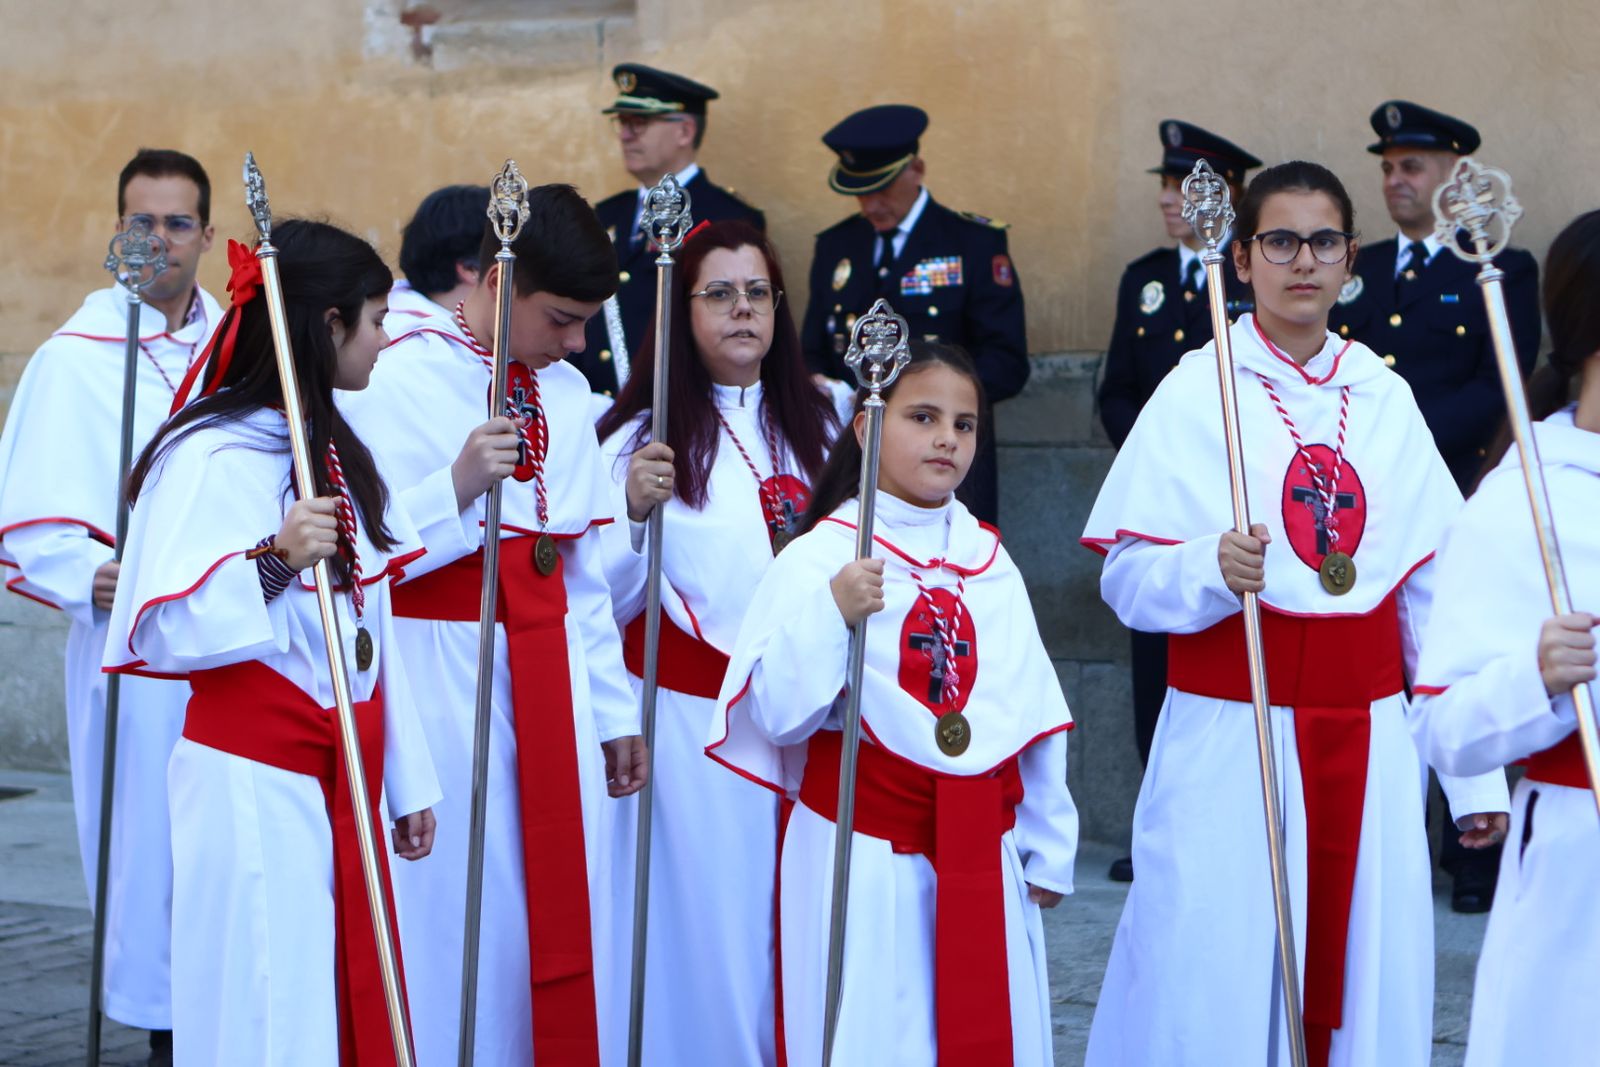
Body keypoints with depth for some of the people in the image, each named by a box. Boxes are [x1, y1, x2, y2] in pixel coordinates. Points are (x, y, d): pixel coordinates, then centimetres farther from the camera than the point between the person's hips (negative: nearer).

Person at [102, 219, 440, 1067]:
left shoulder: (336, 452, 14)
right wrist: (273, 561, -32)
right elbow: (165, 632, -20)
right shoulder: (212, 456, -13)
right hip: (252, 785, -8)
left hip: (342, 780, 8)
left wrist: (406, 779, 17)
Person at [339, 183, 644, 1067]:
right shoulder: (392, 380, -9)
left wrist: (613, 708, 15)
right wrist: (457, 486, -24)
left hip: (552, 682, 6)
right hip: (441, 683, -6)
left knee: (560, 899, 7)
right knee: (450, 906, -2)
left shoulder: (566, 392, 12)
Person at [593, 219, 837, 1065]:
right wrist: (636, 510, -24)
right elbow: (607, 602, -9)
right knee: (703, 911, -1)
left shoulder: (815, 426, 10)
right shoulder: (646, 436, -3)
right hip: (691, 717, -4)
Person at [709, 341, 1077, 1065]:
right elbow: (779, 714, -14)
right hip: (865, 851, -5)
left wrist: (1047, 848, 16)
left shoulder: (990, 561, 10)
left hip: (983, 857, 5)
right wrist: (833, 613, -26)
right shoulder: (819, 556, -7)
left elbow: (1036, 711, 15)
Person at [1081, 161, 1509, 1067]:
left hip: (1368, 741, 3)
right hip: (1230, 738, -3)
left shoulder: (1385, 397, 9)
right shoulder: (1196, 393, -1)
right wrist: (1212, 568, -25)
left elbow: (1437, 586, 9)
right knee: (1215, 991, -3)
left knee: (1368, 978, 4)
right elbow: (1127, 580, -4)